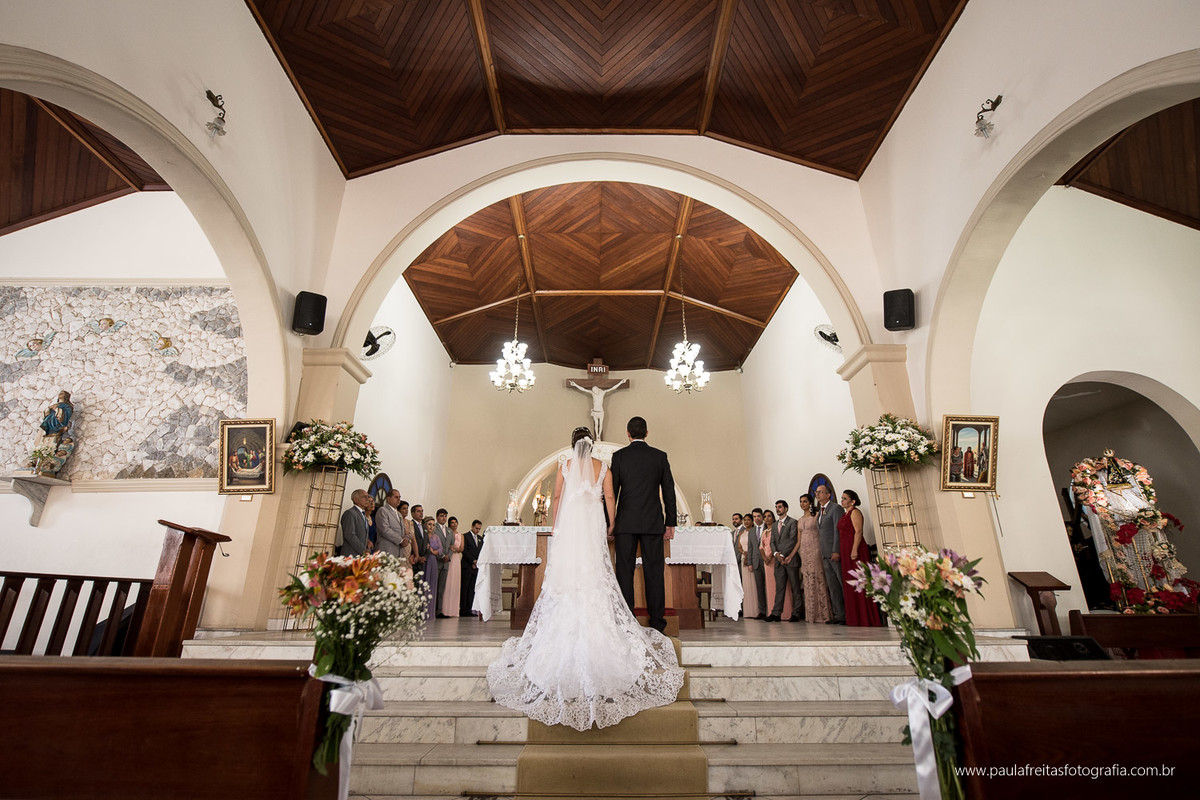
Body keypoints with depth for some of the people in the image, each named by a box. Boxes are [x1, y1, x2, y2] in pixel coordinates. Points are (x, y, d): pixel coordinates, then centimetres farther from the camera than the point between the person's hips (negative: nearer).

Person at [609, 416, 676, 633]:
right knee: (654, 571, 5)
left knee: (624, 571, 3)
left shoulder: (619, 455, 1)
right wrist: (670, 523, 10)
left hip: (626, 522, -1)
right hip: (653, 523, 1)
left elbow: (612, 490, -1)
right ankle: (657, 621, 7)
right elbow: (669, 490, 5)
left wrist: (609, 522, 5)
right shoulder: (660, 456, 5)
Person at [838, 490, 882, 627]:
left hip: (855, 550, -9)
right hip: (846, 552, 9)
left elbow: (859, 531, -16)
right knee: (850, 583, 10)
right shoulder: (844, 515, 20)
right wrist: (841, 552, 16)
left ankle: (866, 618, -3)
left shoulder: (855, 512, -6)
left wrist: (855, 549, -25)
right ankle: (855, 618, 15)